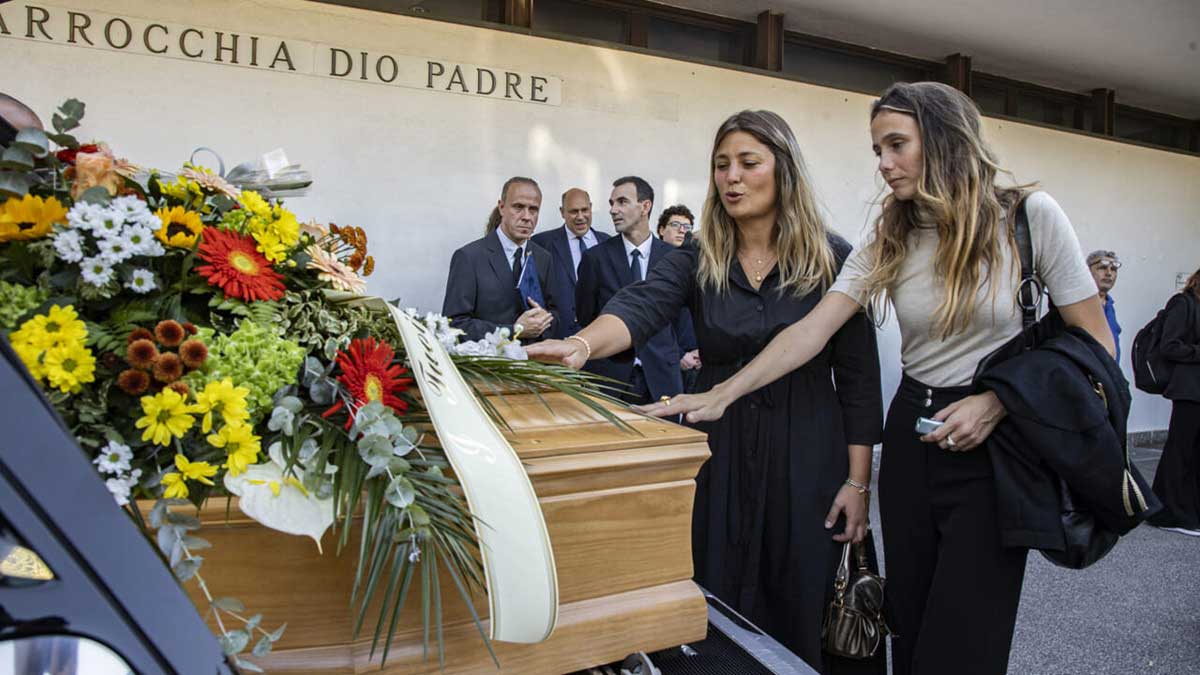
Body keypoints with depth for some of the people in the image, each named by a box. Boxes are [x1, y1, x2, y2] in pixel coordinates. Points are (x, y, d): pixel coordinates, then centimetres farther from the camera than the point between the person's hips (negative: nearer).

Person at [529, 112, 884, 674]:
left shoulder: (831, 258, -4)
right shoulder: (697, 260, 0)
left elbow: (858, 377, -3)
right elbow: (639, 307, -20)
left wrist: (858, 481, -5)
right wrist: (581, 344, -41)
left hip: (805, 456, -1)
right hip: (719, 453, 2)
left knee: (802, 615, 9)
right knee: (721, 613, 12)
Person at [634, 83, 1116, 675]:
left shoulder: (1029, 216, -8)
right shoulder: (888, 242, 1)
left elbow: (1094, 344, -5)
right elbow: (811, 331, -10)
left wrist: (998, 400, -18)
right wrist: (719, 395, -20)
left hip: (994, 443, -3)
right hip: (911, 437, 4)